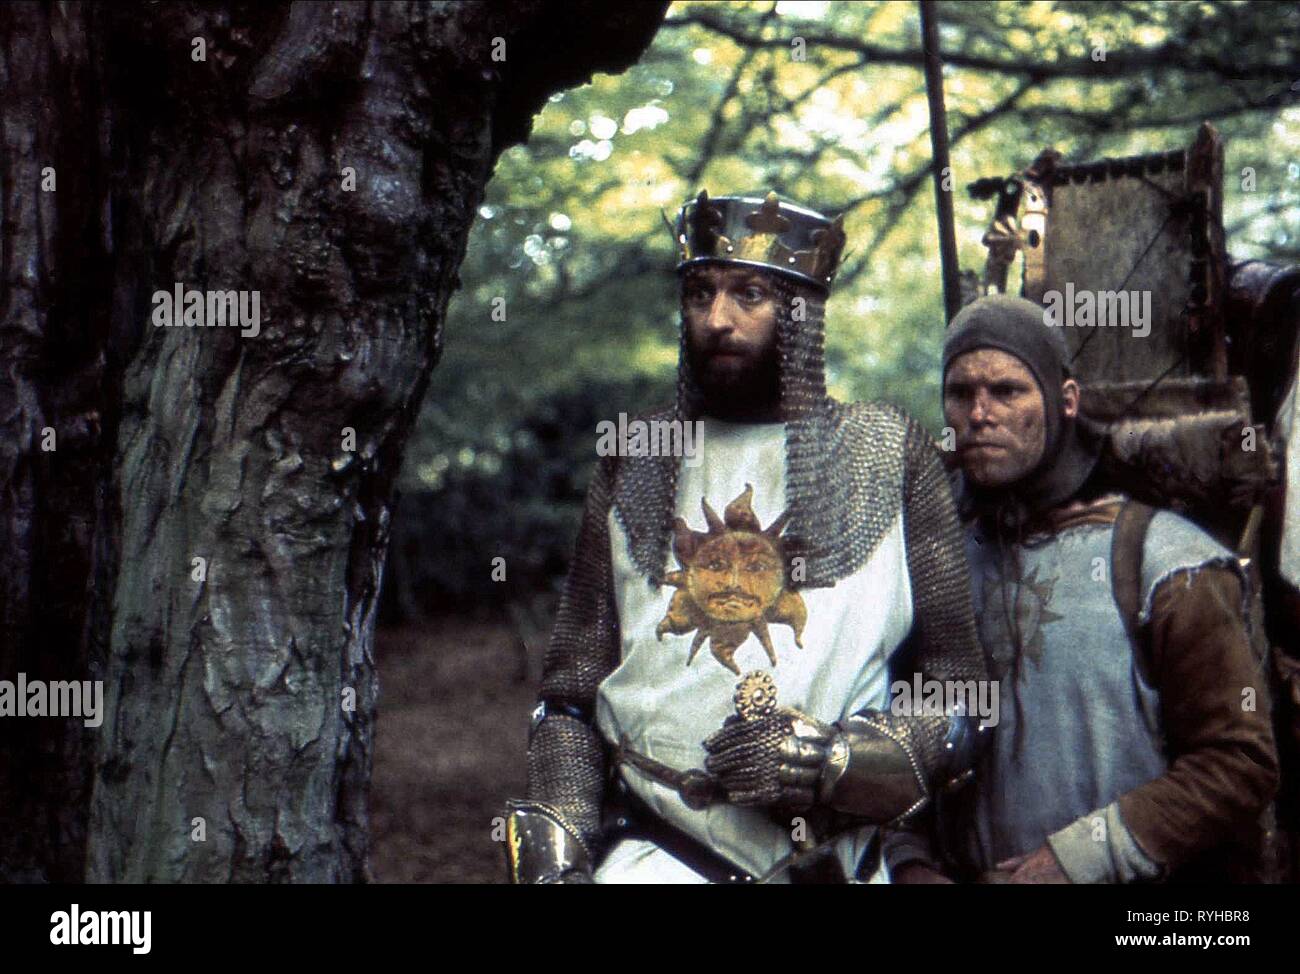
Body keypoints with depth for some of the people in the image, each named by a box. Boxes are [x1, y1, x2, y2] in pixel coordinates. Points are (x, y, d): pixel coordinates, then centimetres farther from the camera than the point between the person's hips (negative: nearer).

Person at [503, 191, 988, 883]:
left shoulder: (889, 458, 0)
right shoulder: (638, 462, 6)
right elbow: (573, 685, 6)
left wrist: (833, 759, -15)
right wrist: (553, 851, -5)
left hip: (835, 857, -1)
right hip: (654, 848, 1)